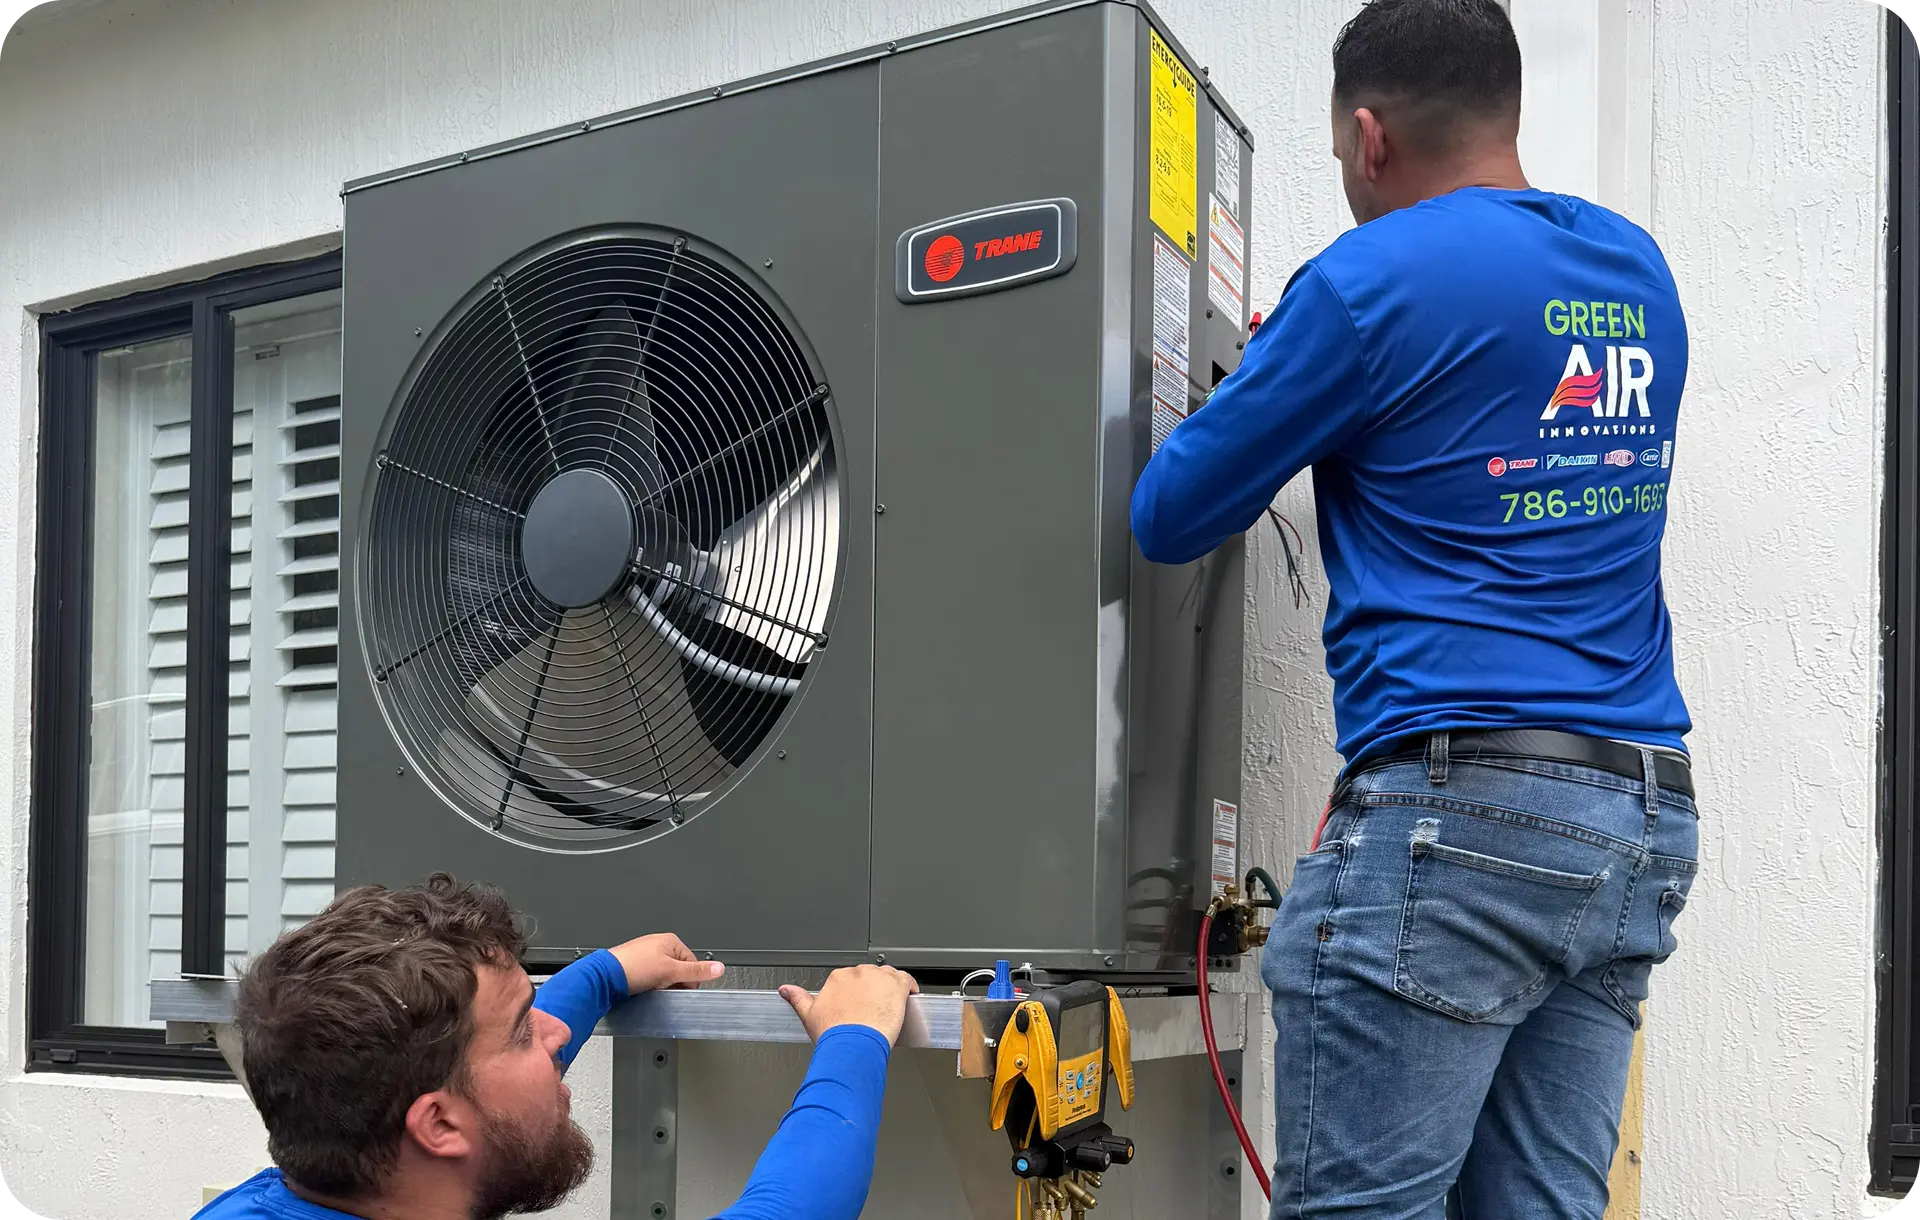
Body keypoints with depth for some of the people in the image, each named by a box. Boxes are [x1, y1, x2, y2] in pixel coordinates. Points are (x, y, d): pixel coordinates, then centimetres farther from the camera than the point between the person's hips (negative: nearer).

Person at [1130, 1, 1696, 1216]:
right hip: (1646, 817, 8)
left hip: (1458, 808, -8)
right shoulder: (1639, 274, 16)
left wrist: (1269, 381, 20)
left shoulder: (1375, 278, -6)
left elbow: (1169, 519, 1)